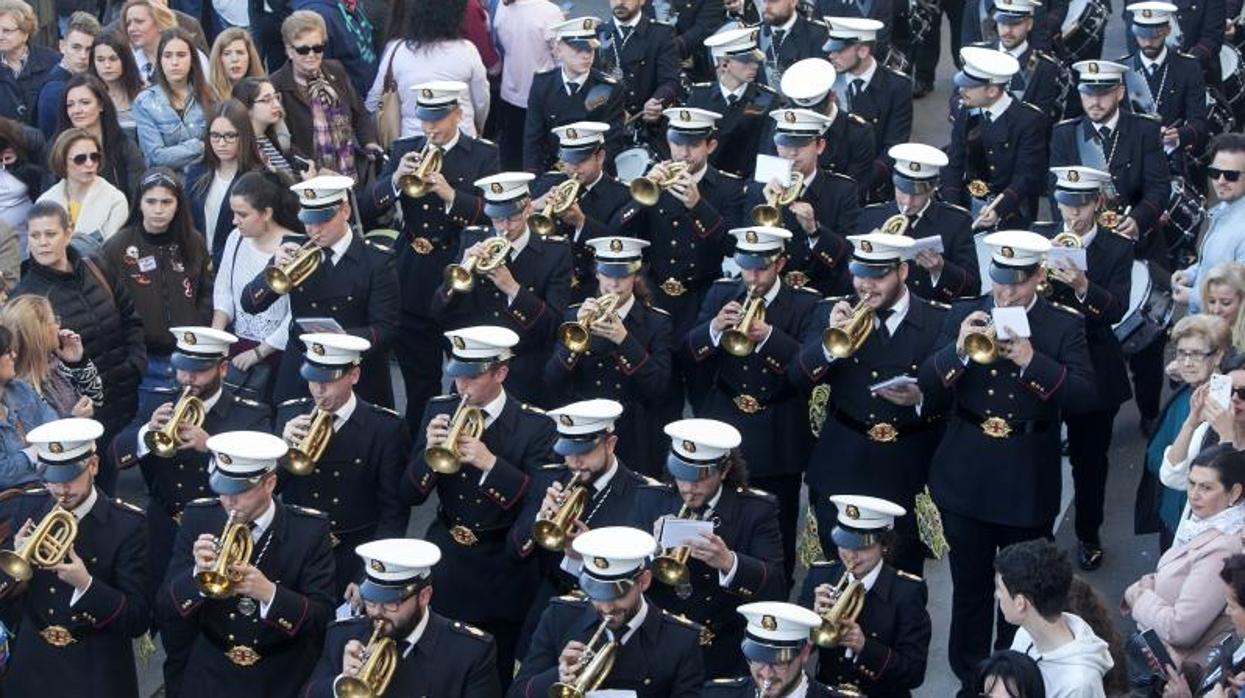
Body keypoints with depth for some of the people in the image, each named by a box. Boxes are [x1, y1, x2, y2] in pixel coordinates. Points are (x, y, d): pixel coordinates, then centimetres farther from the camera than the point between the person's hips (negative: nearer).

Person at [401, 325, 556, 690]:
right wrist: (428, 450, -21)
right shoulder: (439, 411, -1)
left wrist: (490, 462, -32)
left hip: (503, 569, -3)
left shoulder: (535, 425, -11)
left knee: (496, 677, 11)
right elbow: (410, 495, -2)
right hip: (443, 563, 3)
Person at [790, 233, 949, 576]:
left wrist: (921, 398, -22)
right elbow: (797, 381, -5)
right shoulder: (833, 313, 2)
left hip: (906, 472, -1)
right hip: (841, 468, 2)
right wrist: (829, 343, -21)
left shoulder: (939, 322, -3)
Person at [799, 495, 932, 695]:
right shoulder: (820, 576, 2)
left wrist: (865, 646, -22)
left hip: (882, 693, -2)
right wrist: (814, 619, -16)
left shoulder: (907, 591, -6)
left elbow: (915, 673, -9)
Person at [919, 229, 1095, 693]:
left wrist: (1032, 361, -26)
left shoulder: (1065, 326, -3)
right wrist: (958, 349, -21)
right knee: (970, 586, 13)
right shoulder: (964, 317, 1)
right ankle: (969, 677, 26)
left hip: (1028, 482, -2)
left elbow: (1084, 394, -15)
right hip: (966, 477, 2)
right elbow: (926, 389, -4)